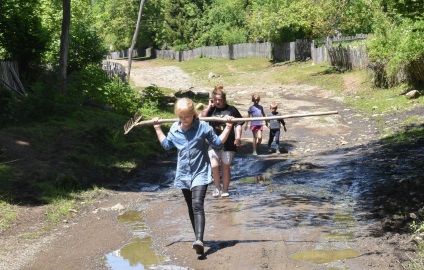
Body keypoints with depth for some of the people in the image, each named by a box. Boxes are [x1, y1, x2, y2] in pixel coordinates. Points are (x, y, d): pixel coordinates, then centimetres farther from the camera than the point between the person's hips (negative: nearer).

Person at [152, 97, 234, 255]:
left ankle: (199, 240, -32)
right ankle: (198, 237, 28)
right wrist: (158, 129, 20)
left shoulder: (203, 127, -11)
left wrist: (228, 127, -8)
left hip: (200, 173, -5)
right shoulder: (174, 129, 2)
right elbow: (167, 145, 22)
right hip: (184, 174, 5)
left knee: (197, 204, -22)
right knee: (191, 207, 14)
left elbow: (218, 142, 1)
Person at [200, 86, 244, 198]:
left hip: (228, 143, -1)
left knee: (225, 166, 8)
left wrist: (238, 137, -10)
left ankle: (225, 189, 21)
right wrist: (209, 106, -8)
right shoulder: (211, 110, 6)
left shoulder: (231, 109, -1)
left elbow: (238, 124, 0)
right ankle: (217, 187, 11)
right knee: (214, 166, -11)